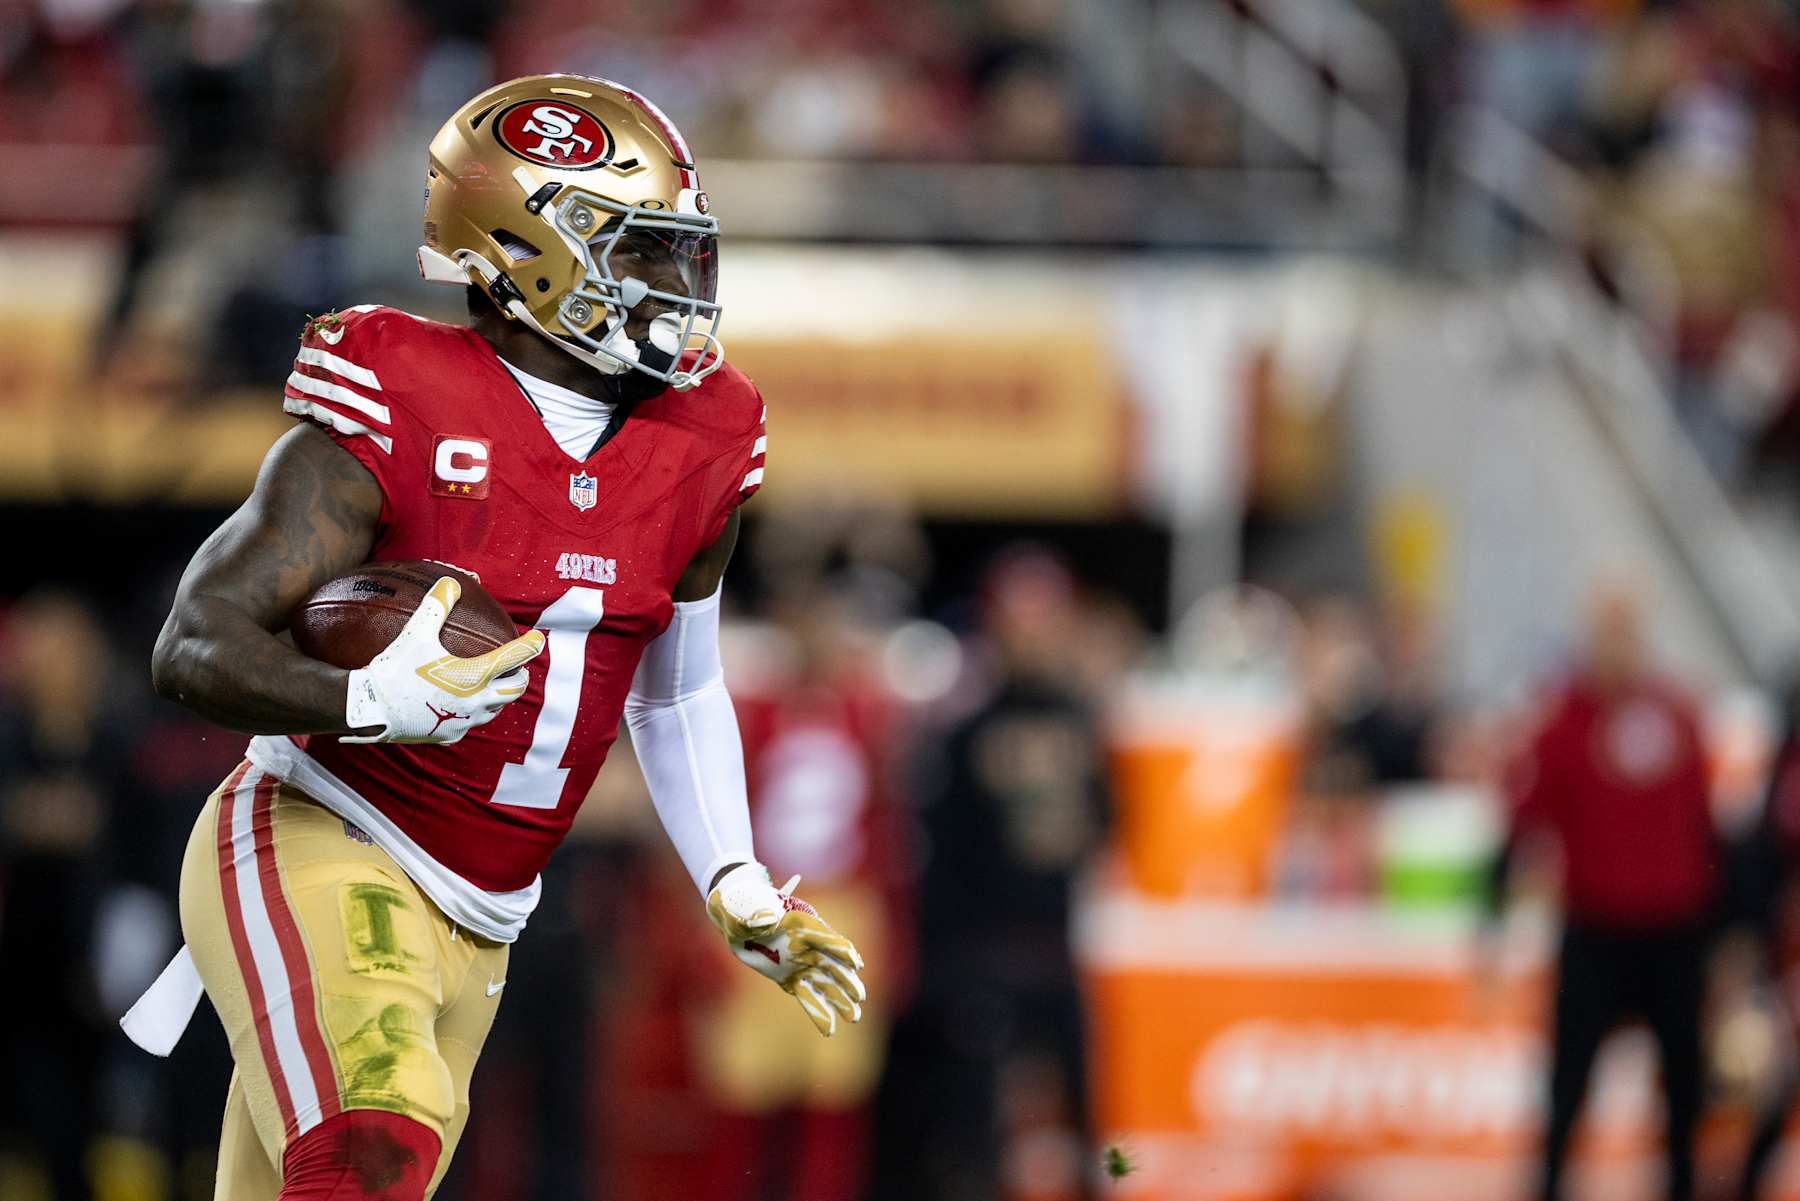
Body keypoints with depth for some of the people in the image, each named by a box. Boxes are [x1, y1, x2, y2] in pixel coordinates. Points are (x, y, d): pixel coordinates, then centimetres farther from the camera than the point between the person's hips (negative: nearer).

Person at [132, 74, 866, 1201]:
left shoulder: (694, 452, 7)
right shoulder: (402, 419, -14)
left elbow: (678, 695, 23)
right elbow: (197, 650, -16)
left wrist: (738, 890, 12)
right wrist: (369, 704, -34)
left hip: (469, 932, 7)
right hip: (318, 852, -7)